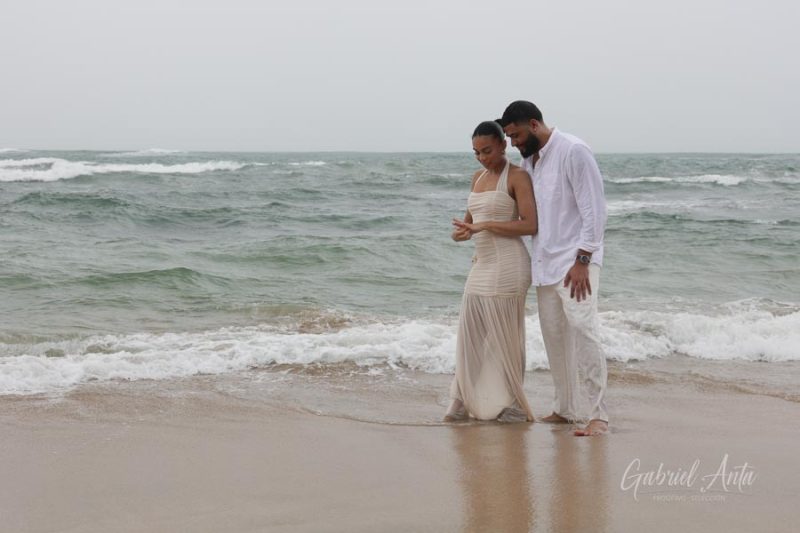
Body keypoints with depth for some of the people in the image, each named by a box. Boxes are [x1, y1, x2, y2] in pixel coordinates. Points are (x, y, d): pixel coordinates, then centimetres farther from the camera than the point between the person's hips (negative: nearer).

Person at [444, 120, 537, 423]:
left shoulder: (517, 177, -7)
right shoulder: (478, 177, 14)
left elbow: (530, 225, -15)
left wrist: (484, 226, -19)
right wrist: (461, 231, -1)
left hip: (507, 267, -7)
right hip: (482, 265, 7)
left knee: (506, 336, 0)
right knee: (470, 333, 4)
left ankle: (514, 404, 12)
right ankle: (464, 400, 8)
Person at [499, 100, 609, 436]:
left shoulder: (573, 152, -11)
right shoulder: (529, 161, 13)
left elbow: (594, 211, -14)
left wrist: (582, 261, -17)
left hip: (574, 262, -8)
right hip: (545, 263, 8)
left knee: (583, 329, -15)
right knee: (553, 334, 8)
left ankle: (598, 414, -12)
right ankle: (564, 409, 17)